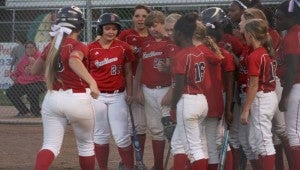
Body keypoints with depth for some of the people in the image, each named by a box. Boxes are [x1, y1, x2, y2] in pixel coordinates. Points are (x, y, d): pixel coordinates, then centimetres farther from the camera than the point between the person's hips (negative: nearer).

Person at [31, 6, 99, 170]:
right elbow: (74, 61, -34)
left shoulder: (51, 47, 7)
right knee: (86, 144, 16)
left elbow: (34, 70, 20)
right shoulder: (78, 46, -11)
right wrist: (91, 81, -43)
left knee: (51, 144, -2)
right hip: (77, 99, -4)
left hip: (52, 99, 4)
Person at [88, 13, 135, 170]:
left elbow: (128, 72, 7)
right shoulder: (91, 49, -1)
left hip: (118, 96, 0)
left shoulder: (123, 48, 1)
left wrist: (129, 93, -1)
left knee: (122, 137, -4)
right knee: (100, 136, 7)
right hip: (97, 96, 0)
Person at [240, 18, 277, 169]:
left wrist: (245, 110, -14)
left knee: (263, 141, -6)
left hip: (260, 99, -9)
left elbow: (254, 86, -17)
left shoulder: (254, 56, -17)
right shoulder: (267, 52, 8)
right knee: (255, 141, 17)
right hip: (271, 96, 9)